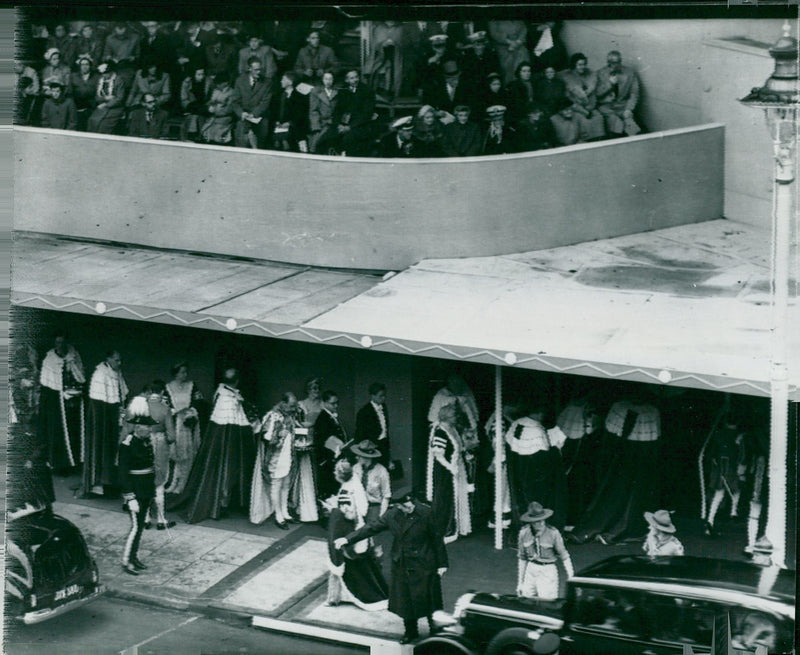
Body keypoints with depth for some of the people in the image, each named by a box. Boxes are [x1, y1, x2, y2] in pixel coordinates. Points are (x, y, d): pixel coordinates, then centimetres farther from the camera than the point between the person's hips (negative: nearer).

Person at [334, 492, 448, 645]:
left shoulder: (425, 513, -14)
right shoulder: (392, 515, -4)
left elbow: (437, 538, -7)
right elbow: (371, 528, 3)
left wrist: (442, 564, -4)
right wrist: (347, 539, -2)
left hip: (423, 566, -4)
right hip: (401, 566, 4)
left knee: (426, 600, 3)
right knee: (404, 600, 13)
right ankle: (410, 631, 33)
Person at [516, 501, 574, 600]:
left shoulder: (553, 533, -11)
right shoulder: (524, 533, -1)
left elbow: (564, 556, -4)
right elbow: (522, 558, 9)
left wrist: (571, 577, -7)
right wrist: (520, 582, 11)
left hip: (548, 571, -3)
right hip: (530, 571, 3)